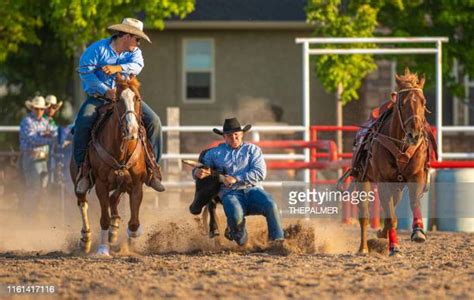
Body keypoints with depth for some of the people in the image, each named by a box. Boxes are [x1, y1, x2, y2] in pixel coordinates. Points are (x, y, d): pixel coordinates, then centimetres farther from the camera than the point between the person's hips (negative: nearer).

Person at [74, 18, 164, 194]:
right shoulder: (98, 49, -7)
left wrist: (118, 68, -37)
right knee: (83, 122, -30)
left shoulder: (134, 52, 7)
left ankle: (152, 167, -3)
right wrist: (105, 90, -25)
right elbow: (85, 70, -17)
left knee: (153, 121, -10)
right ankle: (83, 169, -22)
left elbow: (137, 66, -16)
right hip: (98, 96, -4)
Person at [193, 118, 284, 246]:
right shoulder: (214, 153, 18)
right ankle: (239, 238, -1)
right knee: (235, 216, -34)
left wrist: (236, 179, -12)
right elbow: (200, 171, 22)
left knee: (270, 206, -31)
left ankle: (278, 241, -23)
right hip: (230, 193, -1)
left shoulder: (252, 149, 14)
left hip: (252, 189, 1)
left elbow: (260, 173, 0)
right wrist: (197, 172, -6)